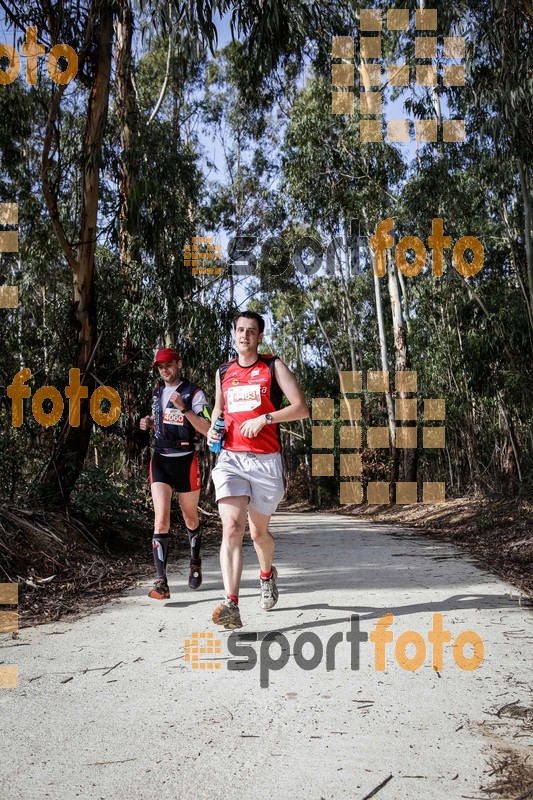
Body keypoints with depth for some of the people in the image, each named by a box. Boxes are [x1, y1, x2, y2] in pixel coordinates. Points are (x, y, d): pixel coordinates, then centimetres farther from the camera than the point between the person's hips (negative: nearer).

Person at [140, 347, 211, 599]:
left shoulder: (194, 393, -6)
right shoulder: (157, 392, 11)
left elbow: (207, 429, -16)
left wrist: (184, 408, -26)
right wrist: (149, 423, 5)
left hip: (186, 460, -3)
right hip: (160, 459, 3)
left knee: (190, 518, 13)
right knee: (161, 520, -11)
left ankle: (195, 563, 40)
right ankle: (161, 581, -13)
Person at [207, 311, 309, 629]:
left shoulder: (273, 367, 2)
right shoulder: (223, 372, 13)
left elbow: (301, 408, -4)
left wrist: (265, 418, -16)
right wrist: (213, 429, 8)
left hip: (265, 460, -2)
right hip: (230, 458, 2)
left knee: (259, 532, 12)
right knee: (232, 527, -17)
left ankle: (267, 574, 45)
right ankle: (231, 605, -21)